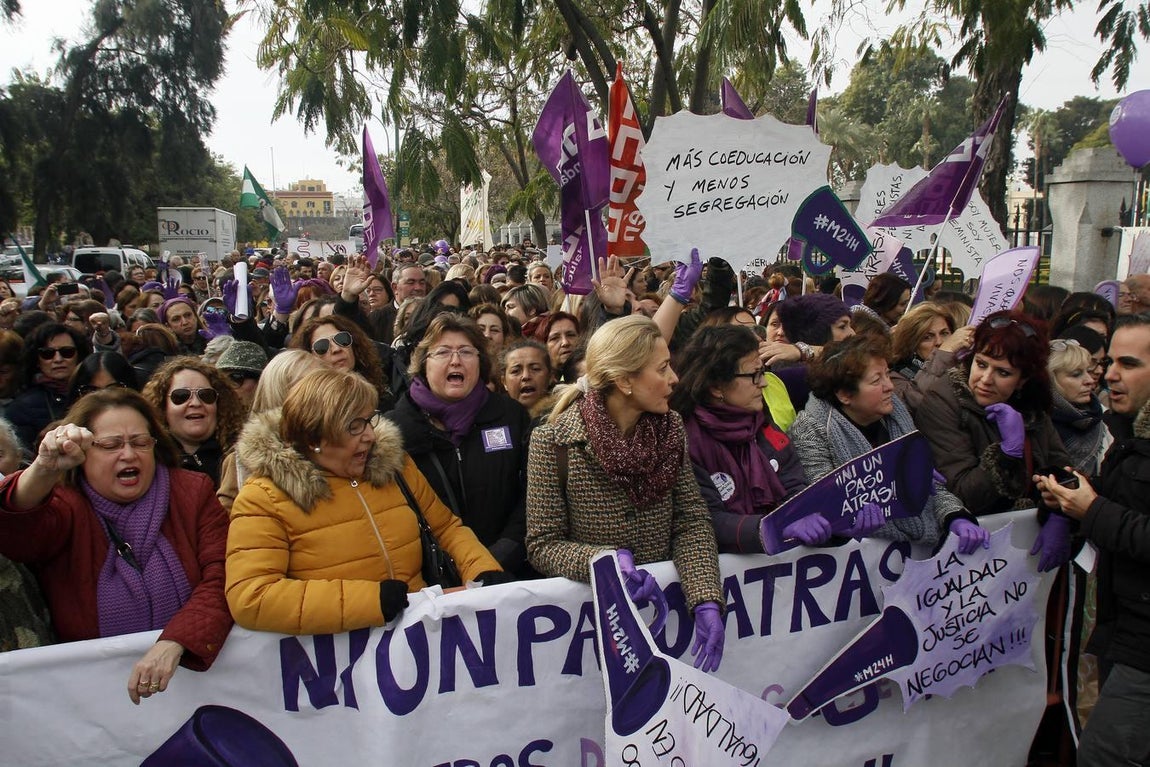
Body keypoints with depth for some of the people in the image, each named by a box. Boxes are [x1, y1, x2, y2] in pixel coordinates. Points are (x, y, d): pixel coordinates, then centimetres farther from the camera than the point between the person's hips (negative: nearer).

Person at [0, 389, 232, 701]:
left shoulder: (194, 492, 6)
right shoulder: (64, 506, 4)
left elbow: (221, 580, -3)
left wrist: (174, 643, -19)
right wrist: (44, 470, -37)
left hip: (196, 668, -2)